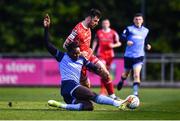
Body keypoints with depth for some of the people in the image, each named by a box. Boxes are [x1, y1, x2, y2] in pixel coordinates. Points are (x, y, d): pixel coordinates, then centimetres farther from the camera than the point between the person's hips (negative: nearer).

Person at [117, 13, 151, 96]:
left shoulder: (145, 31, 9)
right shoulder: (129, 29, -3)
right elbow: (122, 37, -10)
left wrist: (147, 46, 3)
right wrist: (127, 41, -29)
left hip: (139, 56, 0)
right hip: (128, 55, 0)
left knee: (136, 75, -18)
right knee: (126, 73, 17)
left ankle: (135, 92, -19)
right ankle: (121, 81, 51)